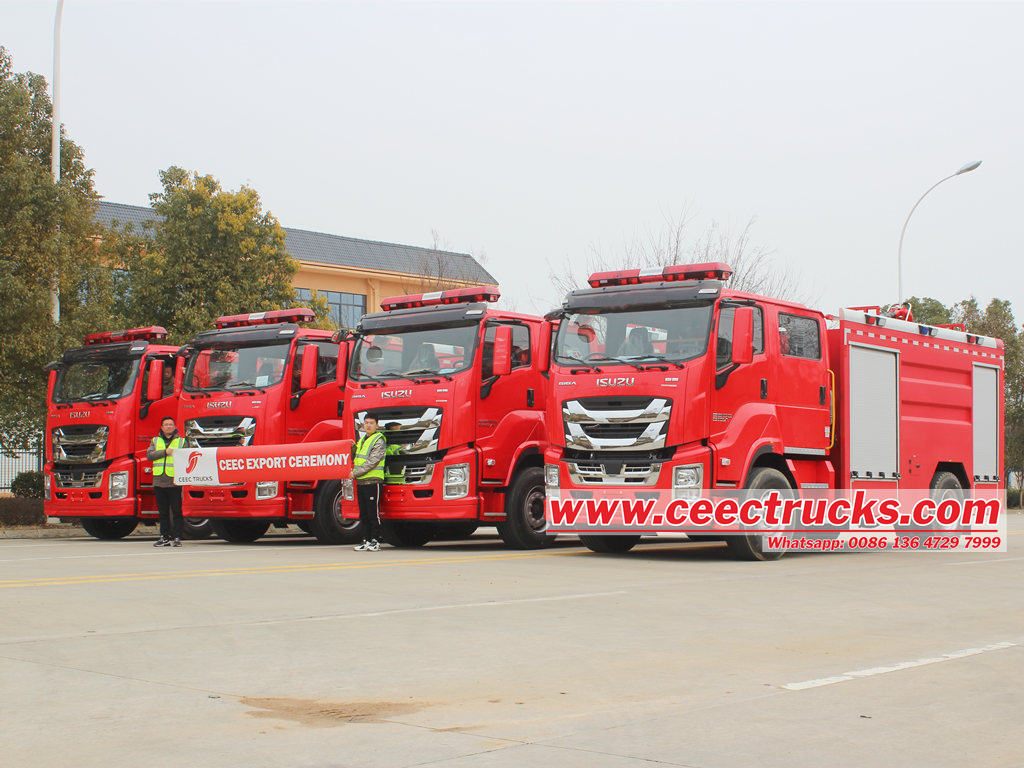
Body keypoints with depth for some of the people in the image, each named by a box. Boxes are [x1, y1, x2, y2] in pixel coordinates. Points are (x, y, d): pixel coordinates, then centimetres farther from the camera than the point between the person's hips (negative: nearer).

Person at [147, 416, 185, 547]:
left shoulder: (181, 442, 10)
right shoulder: (155, 441, 16)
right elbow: (149, 455, 0)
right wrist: (165, 452, -11)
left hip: (175, 482, -3)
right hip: (159, 481, 3)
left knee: (176, 511, -4)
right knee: (163, 512, 7)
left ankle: (176, 537, -1)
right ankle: (165, 537, 12)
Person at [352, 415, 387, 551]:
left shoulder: (379, 441, -8)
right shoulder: (362, 440, 19)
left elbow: (372, 462, -16)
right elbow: (357, 460, 29)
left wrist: (356, 473, -15)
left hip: (373, 481, -8)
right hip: (360, 482, 8)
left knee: (373, 513, -6)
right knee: (364, 514, 9)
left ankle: (375, 541, -3)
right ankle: (366, 540, 14)